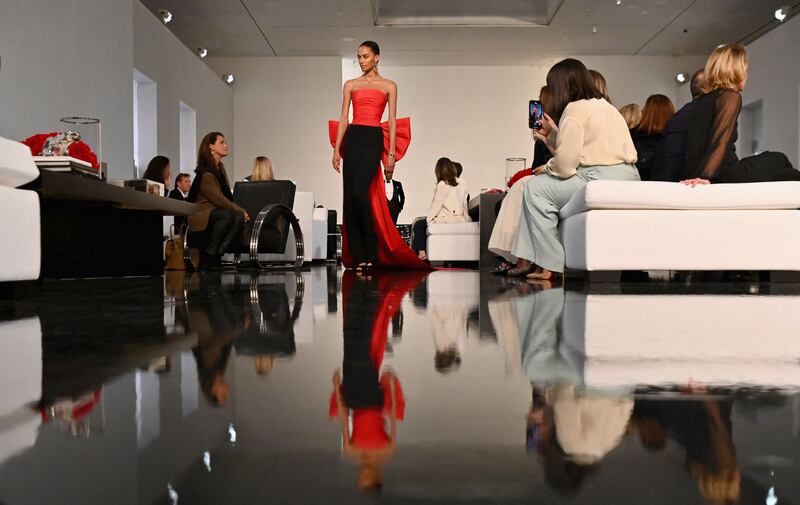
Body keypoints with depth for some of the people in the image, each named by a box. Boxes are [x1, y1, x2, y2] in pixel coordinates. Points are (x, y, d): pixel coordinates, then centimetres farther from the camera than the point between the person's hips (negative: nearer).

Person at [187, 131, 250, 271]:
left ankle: (217, 253, -21)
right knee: (228, 215, -35)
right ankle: (207, 257, -26)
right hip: (200, 216, -8)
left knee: (239, 217, -22)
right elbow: (219, 199, -19)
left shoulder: (220, 168, 15)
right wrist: (241, 210, -15)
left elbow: (228, 196, 14)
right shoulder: (205, 172, -14)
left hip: (216, 211, 8)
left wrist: (241, 212, -2)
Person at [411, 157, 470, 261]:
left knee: (419, 225, 10)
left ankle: (421, 253, 9)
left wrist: (428, 219, 4)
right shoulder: (460, 184, 10)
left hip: (447, 220, -8)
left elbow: (436, 205, -8)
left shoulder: (442, 184, -9)